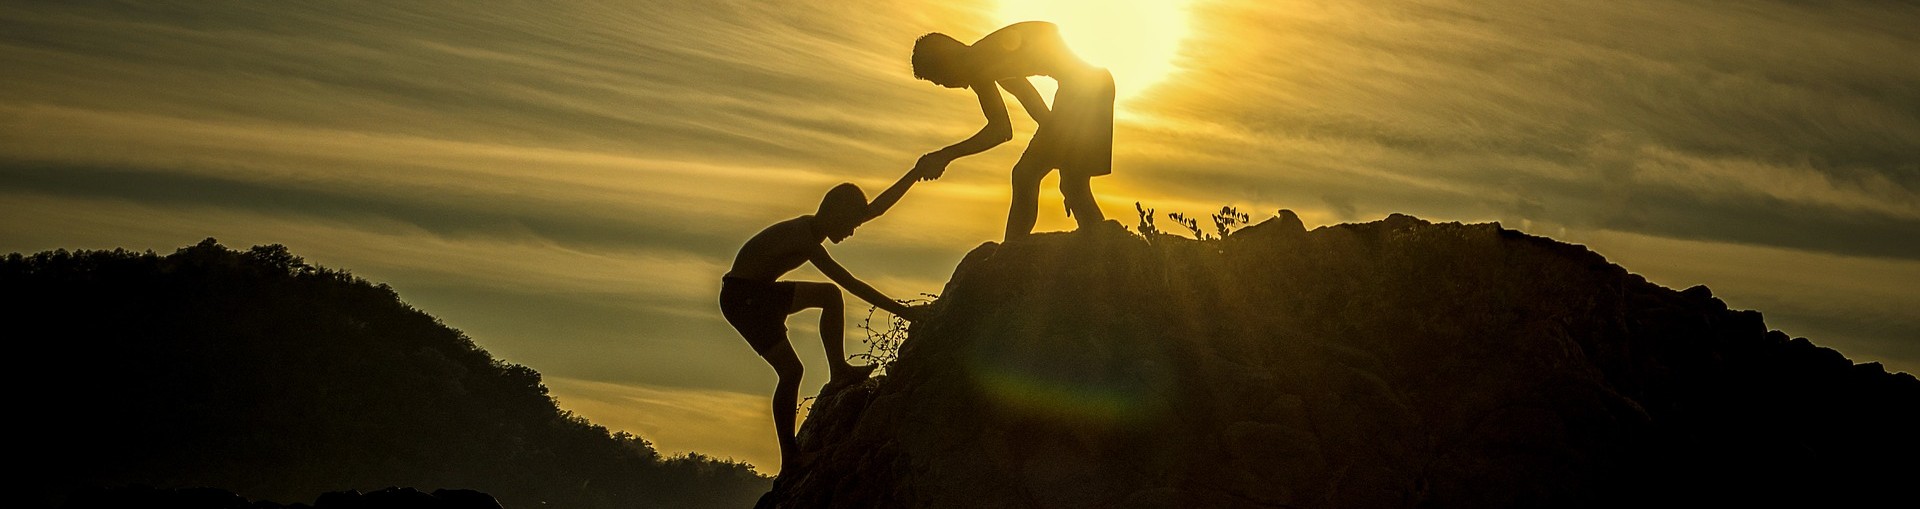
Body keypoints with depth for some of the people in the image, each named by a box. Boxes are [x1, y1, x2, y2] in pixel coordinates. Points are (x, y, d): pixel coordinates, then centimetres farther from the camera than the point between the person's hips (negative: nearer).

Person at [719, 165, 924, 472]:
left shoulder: (812, 228, 3)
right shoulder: (803, 237, -25)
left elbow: (877, 207, 9)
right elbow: (851, 284, -29)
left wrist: (915, 174, 5)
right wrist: (901, 311, -29)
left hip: (762, 293, 10)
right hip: (741, 298, -10)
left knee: (830, 295, 13)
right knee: (791, 371, -12)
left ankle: (838, 372, 9)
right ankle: (789, 457, -5)